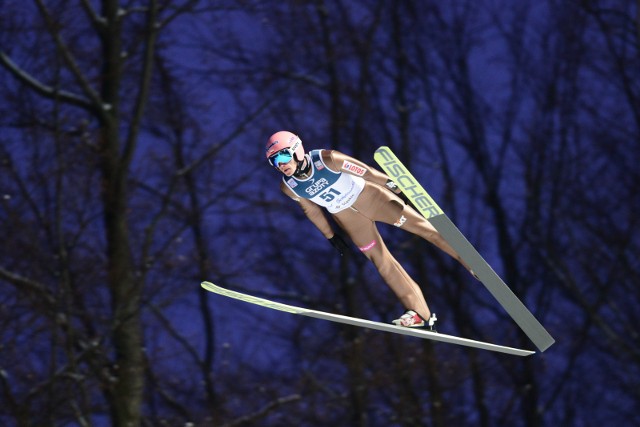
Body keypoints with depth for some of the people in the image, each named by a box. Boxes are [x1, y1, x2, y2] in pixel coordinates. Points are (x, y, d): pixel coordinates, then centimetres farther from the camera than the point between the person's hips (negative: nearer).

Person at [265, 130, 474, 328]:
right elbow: (311, 209, 3)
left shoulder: (326, 159, -29)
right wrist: (331, 236, 12)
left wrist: (396, 187, -11)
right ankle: (417, 311, 7)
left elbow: (366, 172, -19)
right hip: (347, 216, 4)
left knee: (422, 226, -6)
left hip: (369, 196, -3)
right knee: (381, 260, 2)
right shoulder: (288, 186, -16)